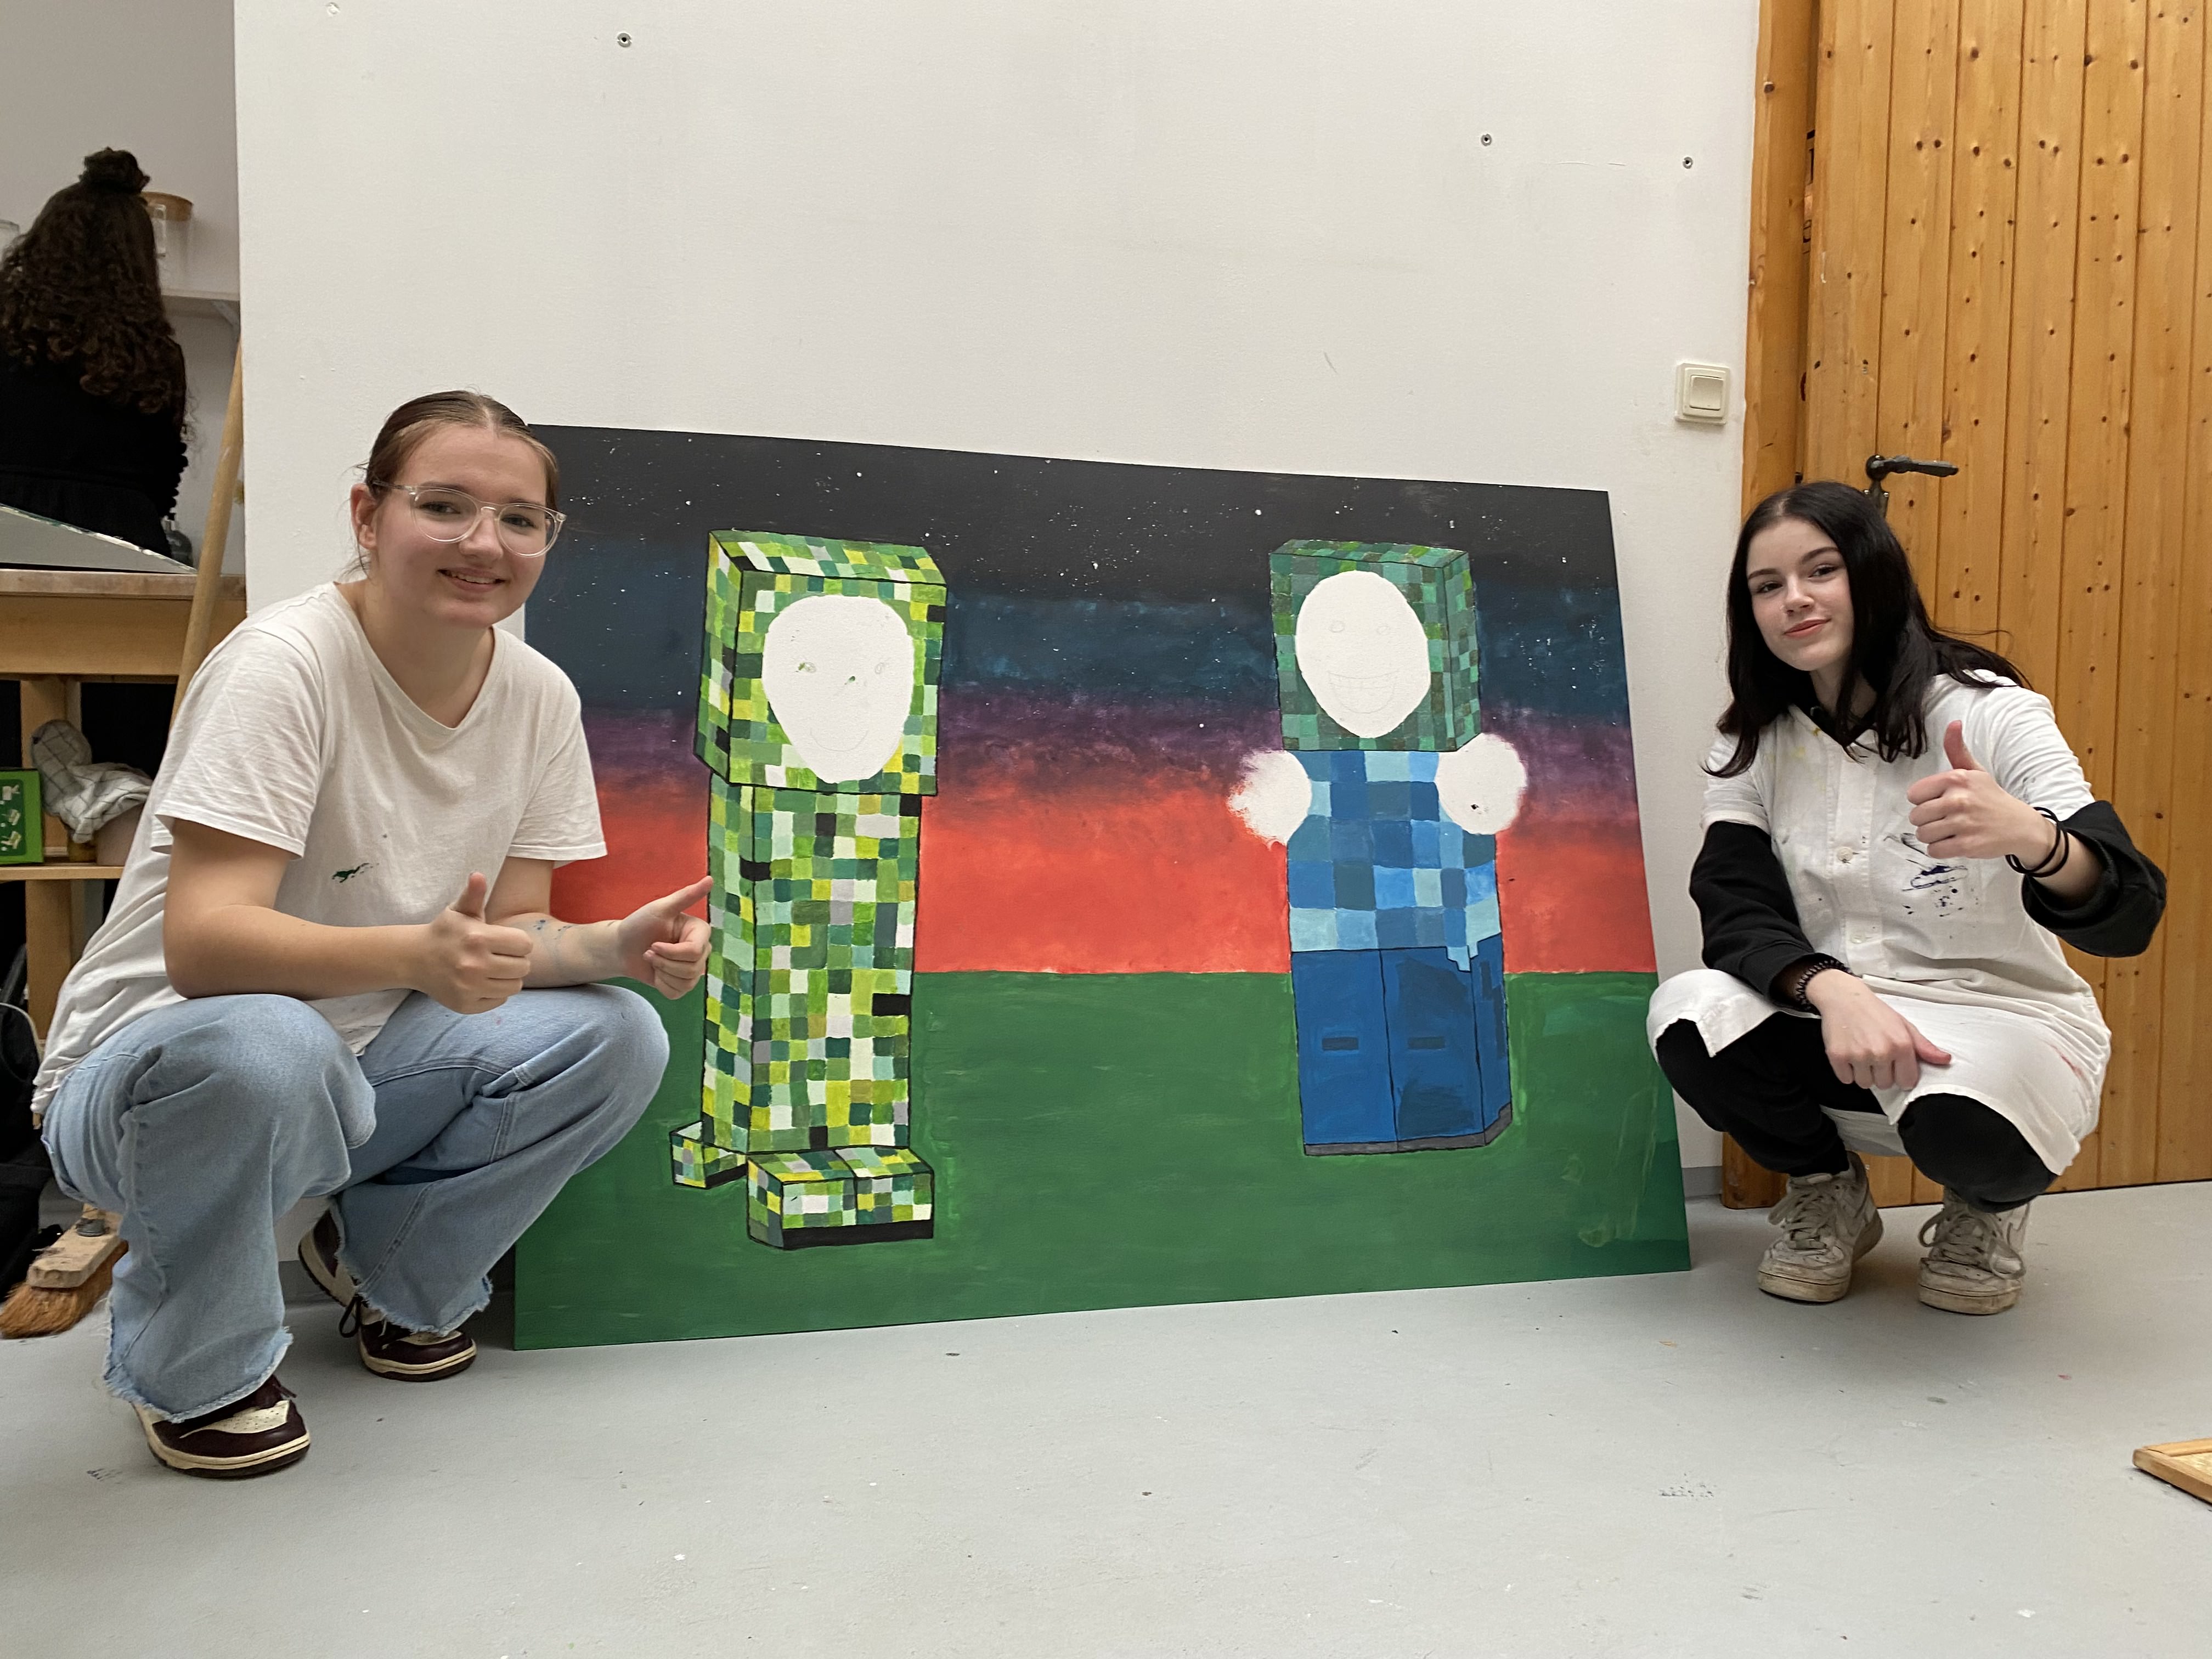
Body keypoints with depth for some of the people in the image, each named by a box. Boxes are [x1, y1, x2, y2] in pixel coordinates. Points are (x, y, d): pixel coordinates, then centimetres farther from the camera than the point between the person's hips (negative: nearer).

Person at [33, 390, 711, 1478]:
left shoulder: (540, 697, -5)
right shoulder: (286, 663, -22)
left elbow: (506, 933, -3)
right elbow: (201, 942, -30)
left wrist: (614, 947, -25)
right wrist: (417, 956, -47)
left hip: (360, 1075, 5)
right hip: (151, 1076, -5)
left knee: (617, 1035, -16)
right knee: (263, 1044, -39)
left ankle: (387, 1265, 9)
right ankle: (194, 1371, -7)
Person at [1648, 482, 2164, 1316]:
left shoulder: (1988, 713, -10)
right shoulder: (1753, 747, 1)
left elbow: (2128, 918, -21)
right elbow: (1737, 914, -11)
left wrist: (2030, 836, -45)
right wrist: (1834, 991, -34)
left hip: (2005, 1020, -2)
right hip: (1835, 1022, 3)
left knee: (1963, 1119, -37)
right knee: (1688, 1016, -28)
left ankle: (1987, 1212, 5)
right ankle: (1827, 1195, 5)